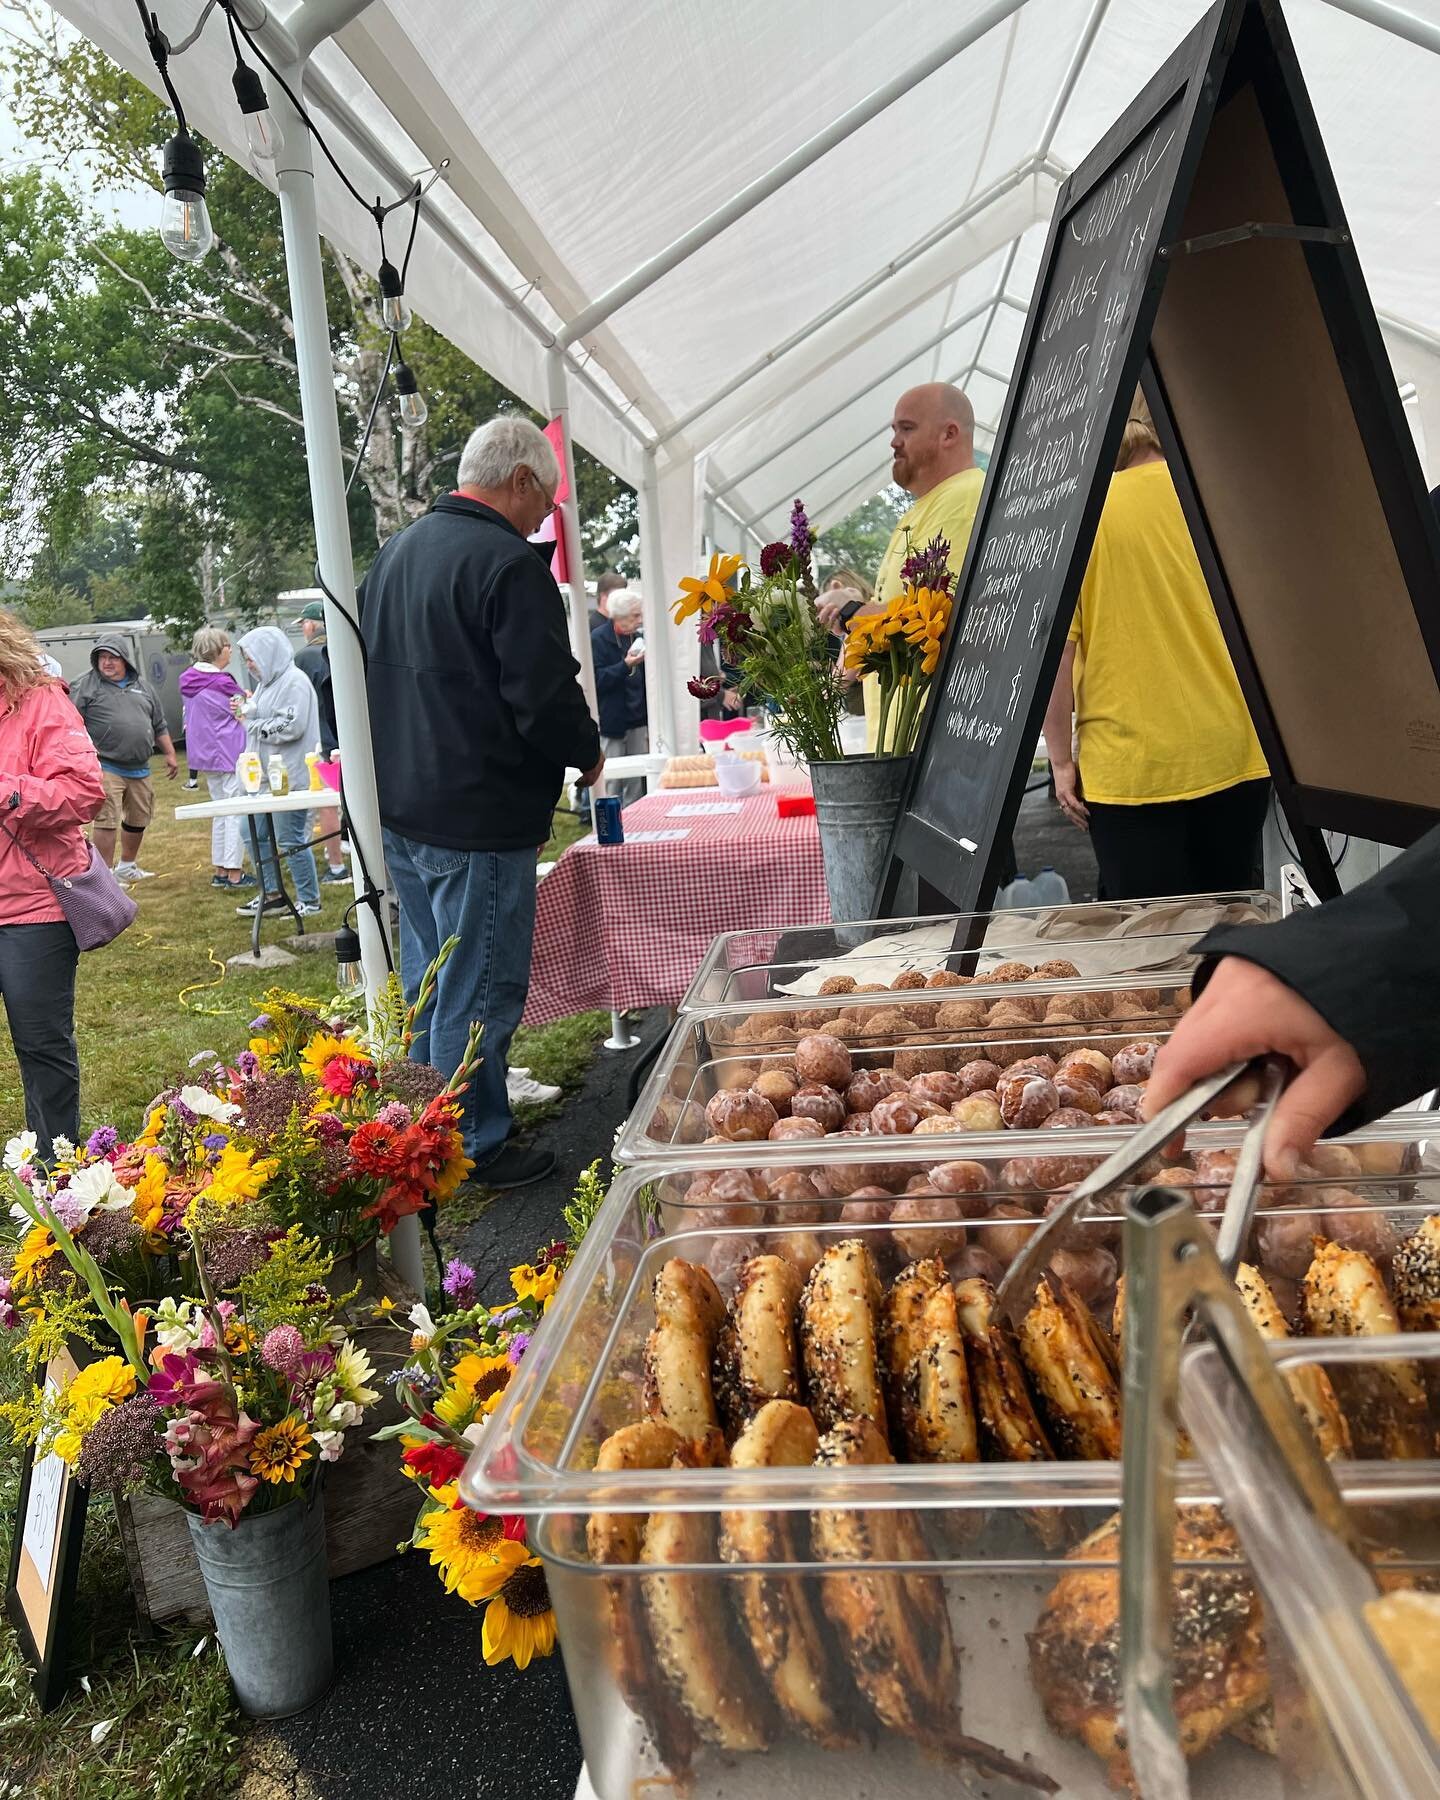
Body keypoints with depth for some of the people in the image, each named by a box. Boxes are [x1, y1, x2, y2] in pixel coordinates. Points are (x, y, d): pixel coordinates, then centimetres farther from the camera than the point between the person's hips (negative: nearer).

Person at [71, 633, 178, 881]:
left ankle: (127, 866, 32)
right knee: (107, 820, -10)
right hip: (106, 767, -6)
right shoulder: (87, 686, 0)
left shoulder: (142, 686, 15)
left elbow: (160, 725, 20)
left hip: (139, 769, 6)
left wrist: (170, 754, 16)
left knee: (139, 819, 14)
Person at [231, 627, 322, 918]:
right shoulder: (267, 682, 16)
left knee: (290, 838, -4)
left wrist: (253, 723, -11)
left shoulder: (294, 681, -12)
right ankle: (271, 895, 23)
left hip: (289, 774, -10)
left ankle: (310, 901, 9)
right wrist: (248, 711, 2)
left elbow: (291, 726, -21)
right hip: (265, 772, 10)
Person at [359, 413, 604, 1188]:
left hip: (399, 809, 9)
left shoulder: (395, 552, 13)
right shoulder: (508, 565, -16)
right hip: (478, 815, -9)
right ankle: (476, 1149, 13)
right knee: (478, 993, 1)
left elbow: (358, 669, 21)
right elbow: (545, 701, -20)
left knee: (426, 979, 20)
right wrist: (588, 753, -1)